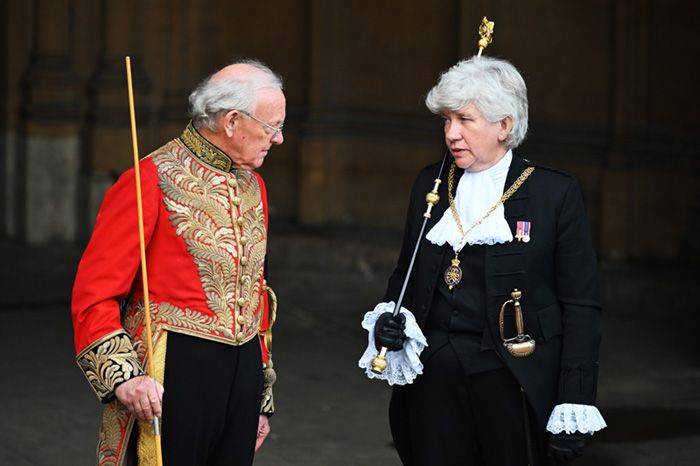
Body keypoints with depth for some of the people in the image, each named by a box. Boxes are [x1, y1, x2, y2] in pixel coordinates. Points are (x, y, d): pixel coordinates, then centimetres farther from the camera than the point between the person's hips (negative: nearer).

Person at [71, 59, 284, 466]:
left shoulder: (253, 186, 13)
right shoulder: (153, 181, -10)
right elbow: (93, 295, -12)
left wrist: (262, 395, 20)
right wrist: (123, 375, -23)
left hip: (243, 372, 7)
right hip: (170, 378, -7)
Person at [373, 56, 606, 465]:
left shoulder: (556, 193, -4)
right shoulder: (430, 184, 10)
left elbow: (582, 307, -5)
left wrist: (574, 406, -11)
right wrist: (391, 321, -1)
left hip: (515, 381, -4)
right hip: (435, 377, 4)